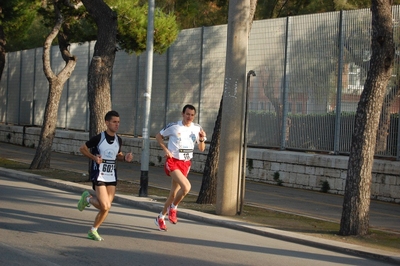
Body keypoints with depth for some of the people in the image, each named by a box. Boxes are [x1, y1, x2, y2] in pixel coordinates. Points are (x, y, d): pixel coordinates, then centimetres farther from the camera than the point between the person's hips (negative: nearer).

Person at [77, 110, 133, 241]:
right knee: (105, 206, -15)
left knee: (106, 208, 2)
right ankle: (87, 198, 15)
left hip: (112, 177, 6)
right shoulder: (99, 138, -11)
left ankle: (93, 230, 20)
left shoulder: (118, 140, 6)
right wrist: (94, 158, -16)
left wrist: (125, 157, 0)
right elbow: (82, 148, -2)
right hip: (99, 176, -6)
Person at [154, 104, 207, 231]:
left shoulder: (197, 129, 4)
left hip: (186, 163, 5)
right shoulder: (173, 126, -8)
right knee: (186, 186, -26)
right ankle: (173, 208, 0)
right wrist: (165, 149, -10)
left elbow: (201, 149, 10)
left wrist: (202, 139, -12)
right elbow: (158, 136, 5)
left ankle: (161, 218, 30)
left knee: (174, 193, 11)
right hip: (173, 161, -5)